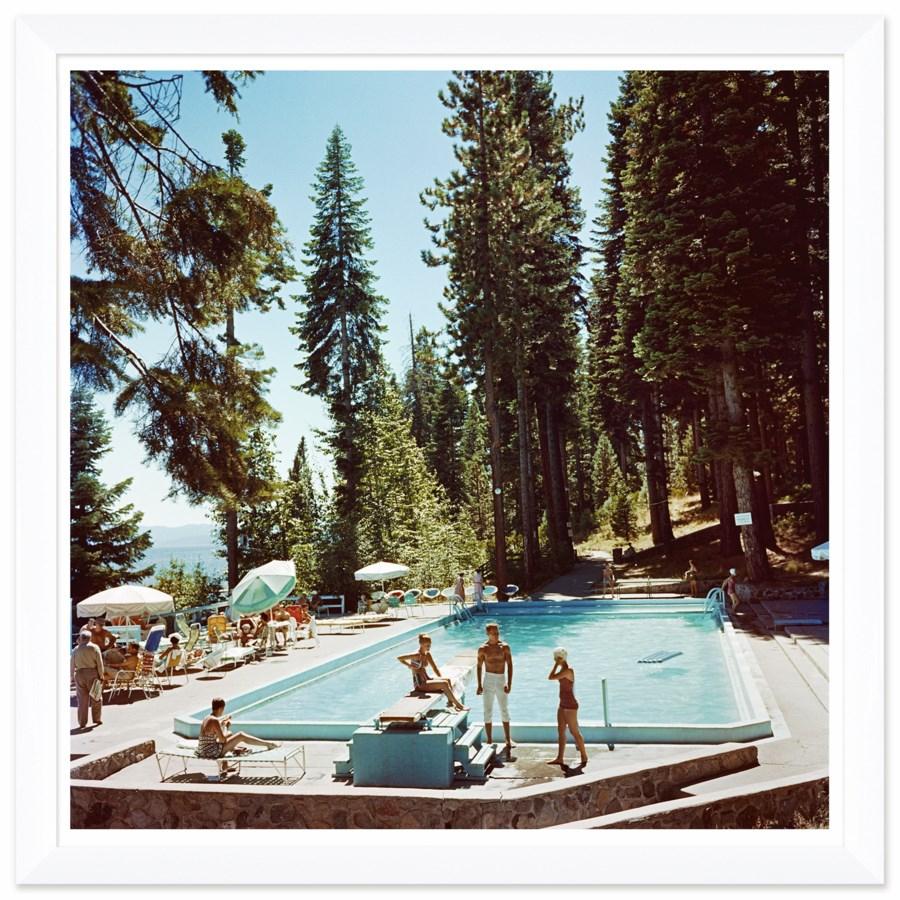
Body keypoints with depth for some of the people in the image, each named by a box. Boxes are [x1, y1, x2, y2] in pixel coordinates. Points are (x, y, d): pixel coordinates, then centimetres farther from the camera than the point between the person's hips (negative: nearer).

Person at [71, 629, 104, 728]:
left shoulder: (76, 649, 4)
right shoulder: (94, 648, -4)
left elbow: (72, 664, 6)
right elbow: (99, 663, -6)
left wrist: (72, 676, 15)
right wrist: (101, 675, 2)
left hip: (79, 674, 2)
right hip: (92, 673, -2)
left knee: (82, 698, 7)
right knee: (96, 697, 11)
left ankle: (82, 722, 9)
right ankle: (97, 719, 17)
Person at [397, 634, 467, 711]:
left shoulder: (427, 655, 9)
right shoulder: (417, 655, -16)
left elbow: (435, 668, 14)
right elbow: (399, 658, -21)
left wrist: (441, 679, 2)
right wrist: (410, 666, -17)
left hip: (426, 680, 9)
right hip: (419, 684, -9)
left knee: (447, 680, -7)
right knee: (444, 684, -18)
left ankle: (451, 703, -8)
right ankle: (458, 705, -9)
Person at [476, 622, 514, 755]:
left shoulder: (505, 647, -2)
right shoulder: (483, 649, -3)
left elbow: (509, 665, -3)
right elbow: (479, 667, 4)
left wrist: (509, 683, -10)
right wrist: (479, 684, 1)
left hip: (501, 680, 0)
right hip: (488, 679, 0)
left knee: (504, 710, 6)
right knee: (488, 711, 5)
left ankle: (508, 739, 16)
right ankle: (489, 741, 13)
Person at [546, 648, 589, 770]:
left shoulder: (568, 670, -22)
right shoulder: (563, 669, 7)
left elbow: (551, 677, -27)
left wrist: (556, 664, -20)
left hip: (570, 705, -10)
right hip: (563, 705, 10)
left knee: (574, 732, 0)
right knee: (561, 730, 11)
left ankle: (584, 757, 12)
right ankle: (560, 758, 17)